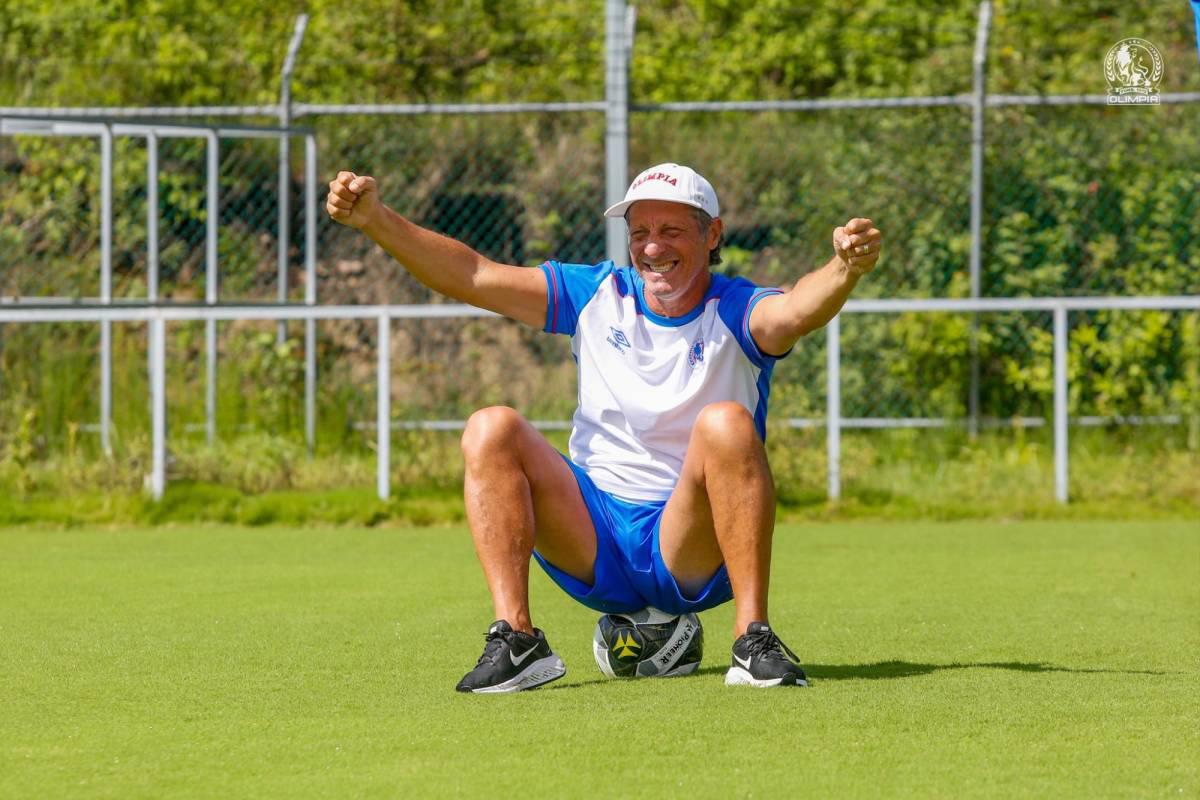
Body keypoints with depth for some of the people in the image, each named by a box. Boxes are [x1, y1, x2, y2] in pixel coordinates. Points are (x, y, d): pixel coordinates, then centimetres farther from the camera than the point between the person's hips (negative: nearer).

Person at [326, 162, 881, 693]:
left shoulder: (736, 313, -4)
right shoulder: (597, 296, 8)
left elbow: (796, 311, -29)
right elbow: (471, 277, 2)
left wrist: (845, 270, -52)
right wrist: (376, 221, -11)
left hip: (694, 553, -4)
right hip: (592, 545, 4)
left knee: (727, 423, -30)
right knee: (491, 429, -15)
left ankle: (753, 638, -31)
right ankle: (514, 638, -24)